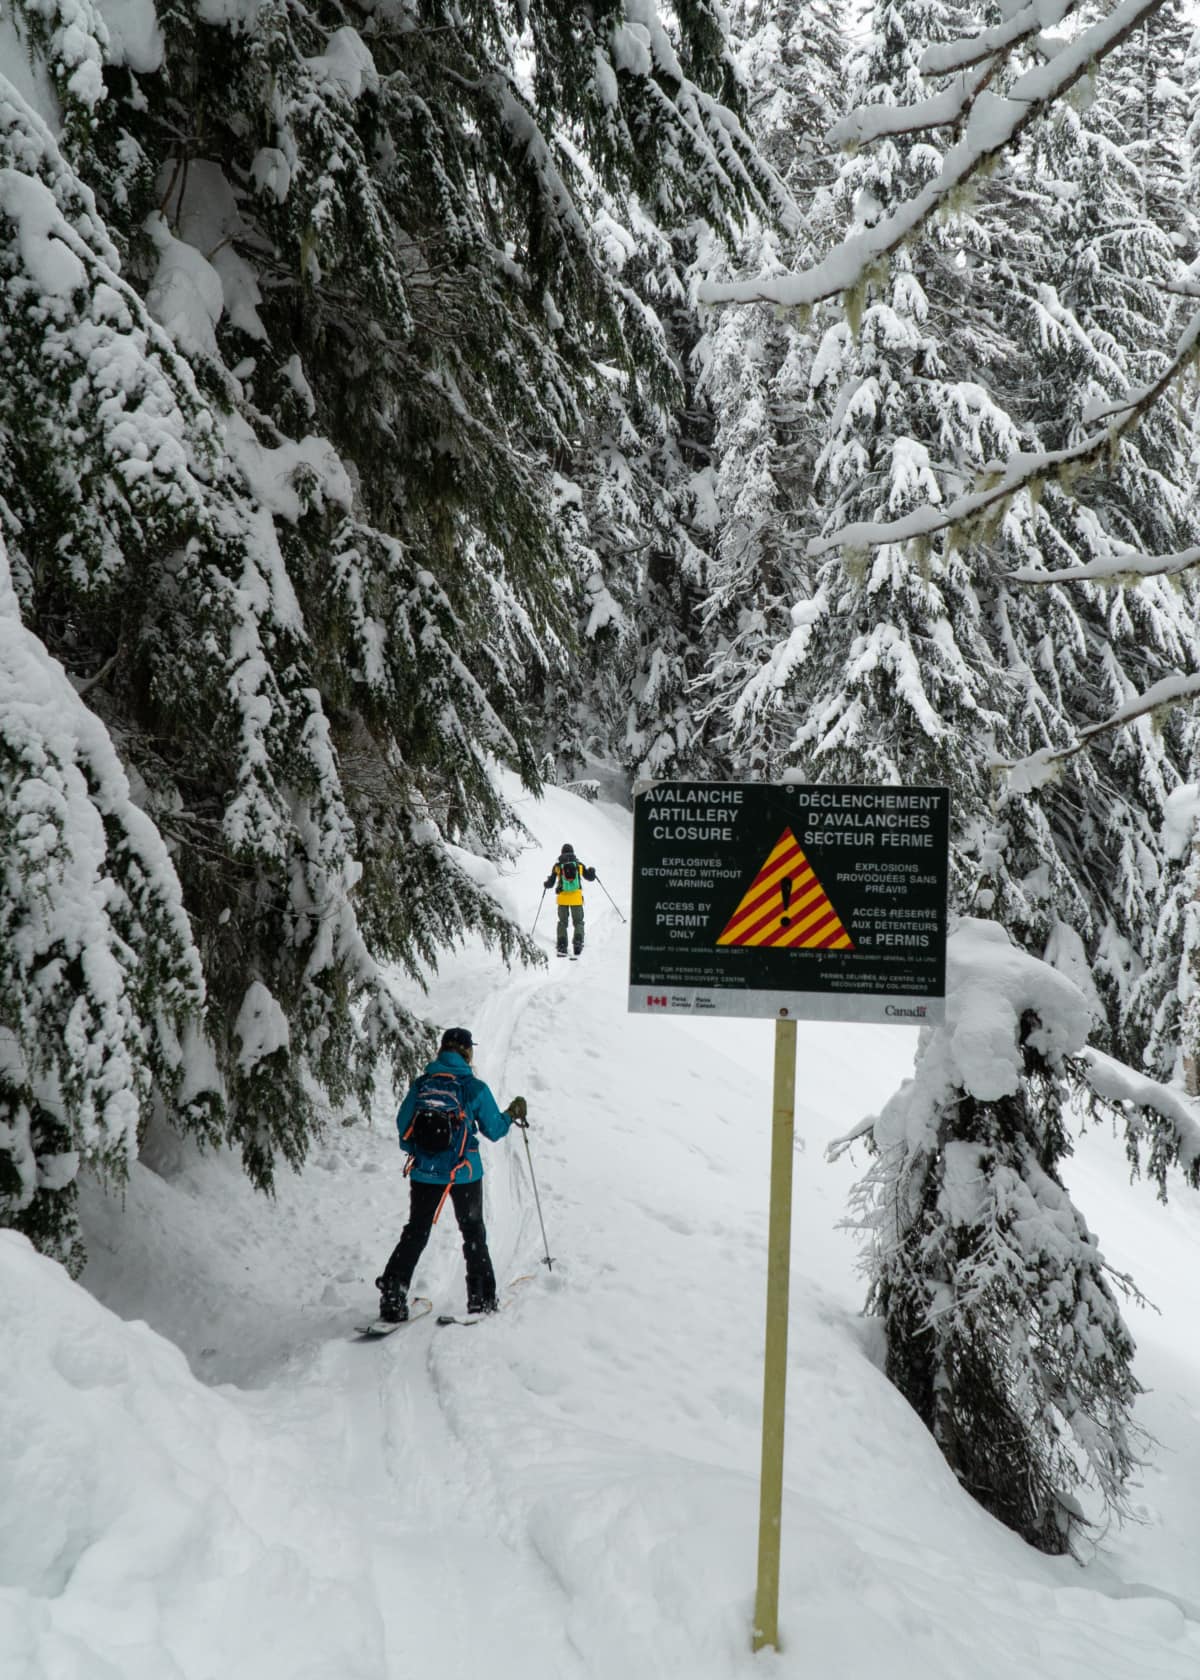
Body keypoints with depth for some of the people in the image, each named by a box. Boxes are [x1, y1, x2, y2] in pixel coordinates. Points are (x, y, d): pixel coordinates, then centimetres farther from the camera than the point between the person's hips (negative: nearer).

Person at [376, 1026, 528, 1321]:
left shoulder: (420, 1085, -2)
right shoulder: (475, 1088, -10)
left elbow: (403, 1125, 6)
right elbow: (494, 1130, -1)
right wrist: (512, 1115, 19)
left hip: (423, 1172, 2)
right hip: (464, 1173, -2)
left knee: (415, 1233, 13)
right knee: (473, 1233, 16)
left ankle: (392, 1294, 1)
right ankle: (481, 1299, 18)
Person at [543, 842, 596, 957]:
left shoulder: (557, 866, 2)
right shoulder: (579, 864, 5)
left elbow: (550, 883, 4)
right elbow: (590, 877, 12)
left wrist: (545, 884, 28)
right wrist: (592, 872, 35)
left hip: (562, 898, 0)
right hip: (576, 898, 0)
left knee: (563, 922, 13)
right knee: (578, 922, 10)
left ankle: (562, 946, 0)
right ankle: (578, 941, -14)